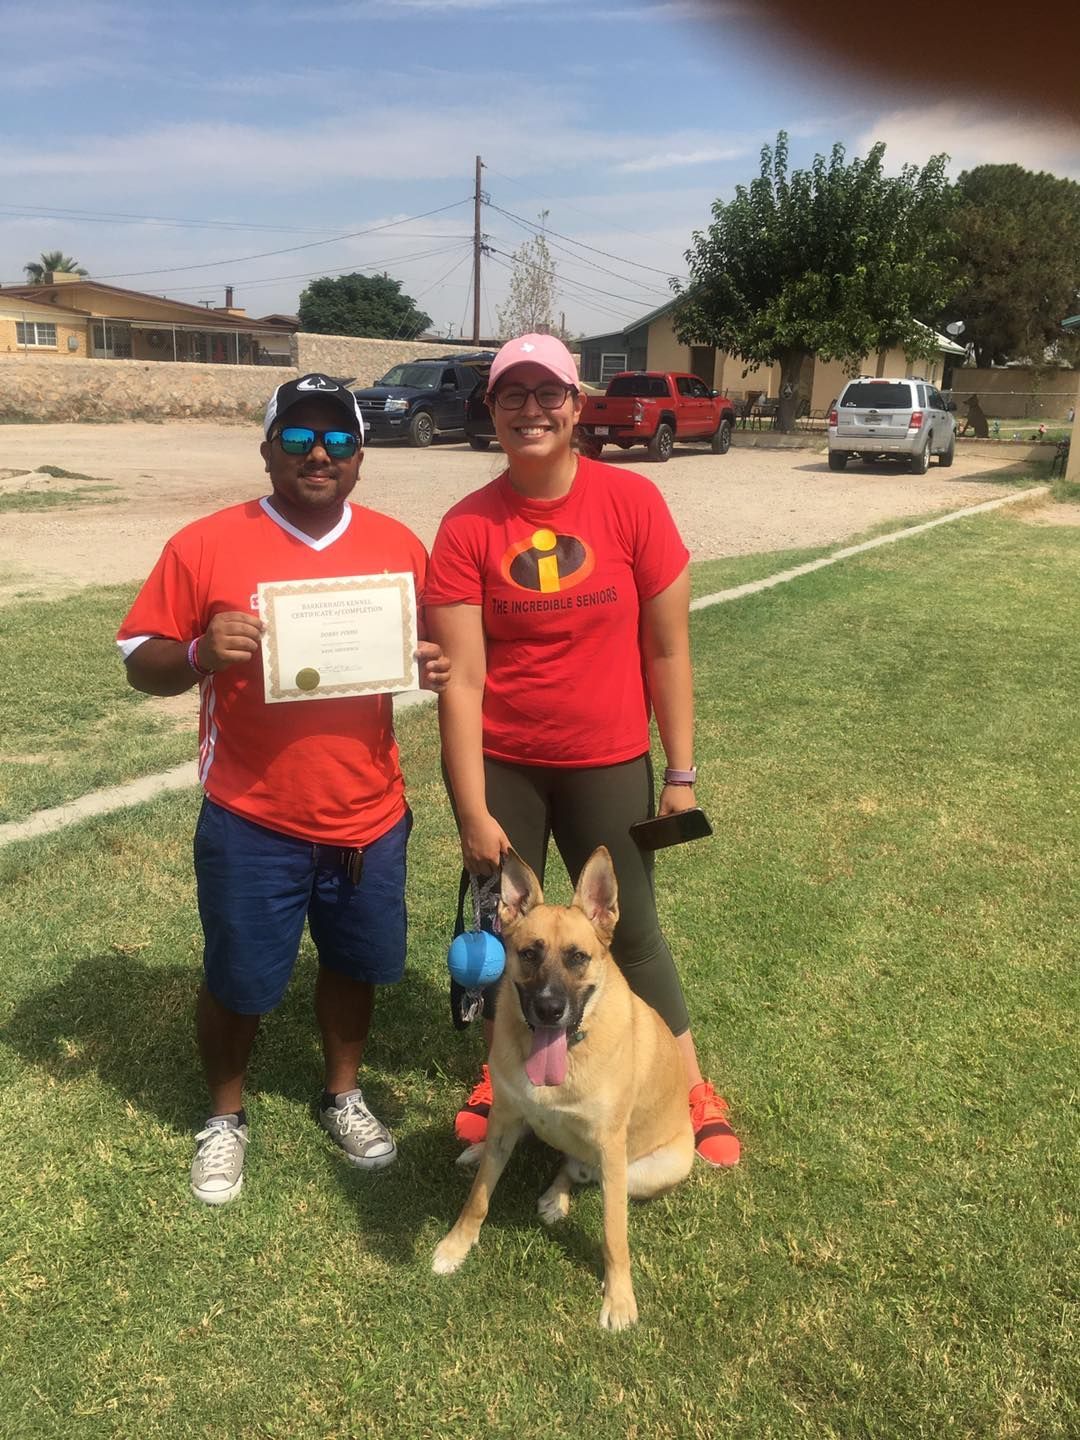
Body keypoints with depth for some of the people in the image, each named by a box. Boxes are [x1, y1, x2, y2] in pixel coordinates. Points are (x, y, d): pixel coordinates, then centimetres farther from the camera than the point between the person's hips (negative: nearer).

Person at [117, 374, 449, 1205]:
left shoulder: (398, 546, 0)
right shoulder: (207, 546, -9)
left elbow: (434, 647, 11)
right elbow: (141, 666, -6)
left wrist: (436, 667, -13)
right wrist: (201, 655, -27)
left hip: (370, 815, 3)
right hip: (252, 821, -2)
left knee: (352, 962, 19)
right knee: (238, 981, 12)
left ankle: (344, 1096, 44)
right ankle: (225, 1118, 39)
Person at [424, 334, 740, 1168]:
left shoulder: (632, 502, -10)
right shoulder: (468, 527, -10)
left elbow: (667, 648, -5)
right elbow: (461, 678, -12)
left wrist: (682, 771, -4)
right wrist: (472, 810, -14)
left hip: (608, 763, -1)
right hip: (500, 763, 1)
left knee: (631, 929, 10)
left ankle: (694, 1091, 30)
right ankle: (501, 1071, 40)